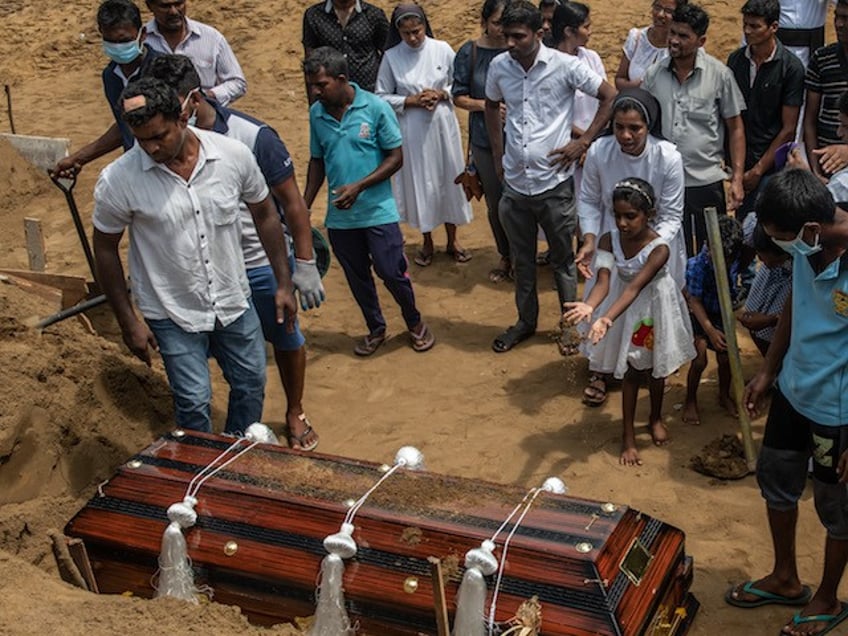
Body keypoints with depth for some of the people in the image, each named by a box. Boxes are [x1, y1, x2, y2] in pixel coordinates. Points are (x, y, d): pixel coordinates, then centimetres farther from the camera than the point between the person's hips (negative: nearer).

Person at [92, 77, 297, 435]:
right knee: (194, 401, -3)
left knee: (251, 385, 15)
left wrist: (283, 284, 3)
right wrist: (128, 322, -6)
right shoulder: (118, 180, -19)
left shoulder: (233, 155, -14)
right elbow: (105, 248, -7)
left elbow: (265, 215, 1)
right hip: (172, 313, -3)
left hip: (234, 302, 3)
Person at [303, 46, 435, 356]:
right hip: (339, 216, 4)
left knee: (392, 272, 2)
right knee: (357, 278, 15)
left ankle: (415, 323, 28)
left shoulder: (376, 107, -12)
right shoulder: (316, 113, 0)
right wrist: (305, 204, 3)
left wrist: (359, 186, -20)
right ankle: (376, 329, 36)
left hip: (378, 212, -4)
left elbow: (396, 157, -9)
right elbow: (317, 161, 11)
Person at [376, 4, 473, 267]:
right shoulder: (391, 57, -6)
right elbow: (382, 97, -2)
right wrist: (411, 101, -14)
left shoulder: (442, 49, -5)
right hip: (411, 130, -1)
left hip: (442, 125, 1)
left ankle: (452, 240, 27)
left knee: (448, 179, 10)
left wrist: (441, 94, -15)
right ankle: (427, 242, 27)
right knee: (419, 183, 9)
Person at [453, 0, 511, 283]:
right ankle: (505, 257, 33)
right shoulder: (469, 53, -4)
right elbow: (459, 96, 1)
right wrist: (486, 105, -15)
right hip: (484, 140, 2)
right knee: (494, 203, 13)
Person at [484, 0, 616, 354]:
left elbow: (611, 97, -6)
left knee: (562, 259, 11)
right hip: (514, 183, 4)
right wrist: (498, 153, 11)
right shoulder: (499, 67, 0)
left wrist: (583, 143, -9)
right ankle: (526, 322, 34)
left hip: (553, 182, -4)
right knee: (521, 260, 17)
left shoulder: (563, 66, -12)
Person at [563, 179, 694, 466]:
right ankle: (628, 437, 21)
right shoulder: (609, 241, -20)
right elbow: (603, 281, -30)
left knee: (656, 367, 18)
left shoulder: (659, 248, -30)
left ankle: (655, 418, 45)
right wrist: (589, 306, -52)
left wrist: (607, 319, -51)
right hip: (626, 312, 2)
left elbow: (635, 287, -39)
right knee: (631, 370, 10)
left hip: (654, 308, -2)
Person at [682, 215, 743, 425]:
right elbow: (695, 301, -26)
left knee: (725, 357, 7)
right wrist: (710, 330, -33)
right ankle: (690, 401, 13)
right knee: (700, 359, -10)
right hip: (698, 314, -3)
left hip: (721, 313, 3)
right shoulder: (697, 265, -32)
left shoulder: (736, 260, -23)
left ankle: (724, 395, 34)